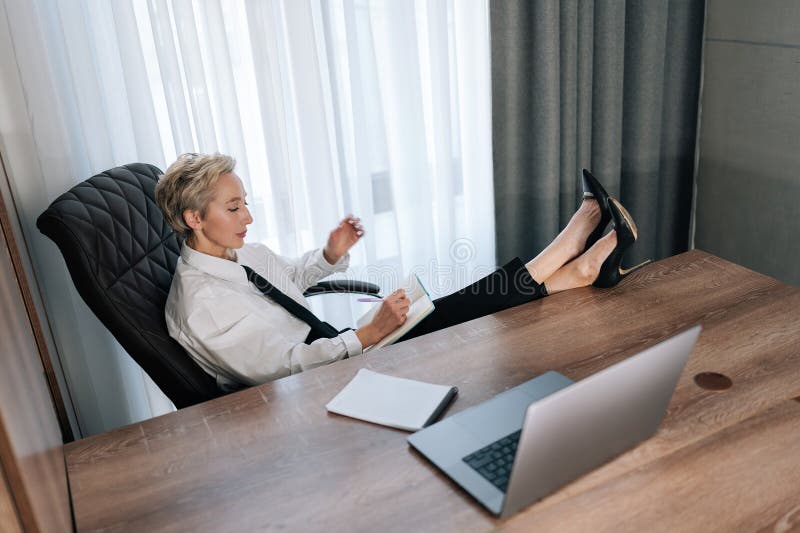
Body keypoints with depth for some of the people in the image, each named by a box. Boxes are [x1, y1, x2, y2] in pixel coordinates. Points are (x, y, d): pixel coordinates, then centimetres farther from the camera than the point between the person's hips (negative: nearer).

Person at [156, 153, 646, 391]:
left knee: (448, 310, -11)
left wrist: (332, 254, 4)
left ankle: (574, 270, -8)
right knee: (448, 317, -17)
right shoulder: (200, 304, -22)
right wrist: (368, 334, -32)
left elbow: (291, 276, 24)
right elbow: (284, 367, -27)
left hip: (329, 349, 8)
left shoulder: (240, 253, 4)